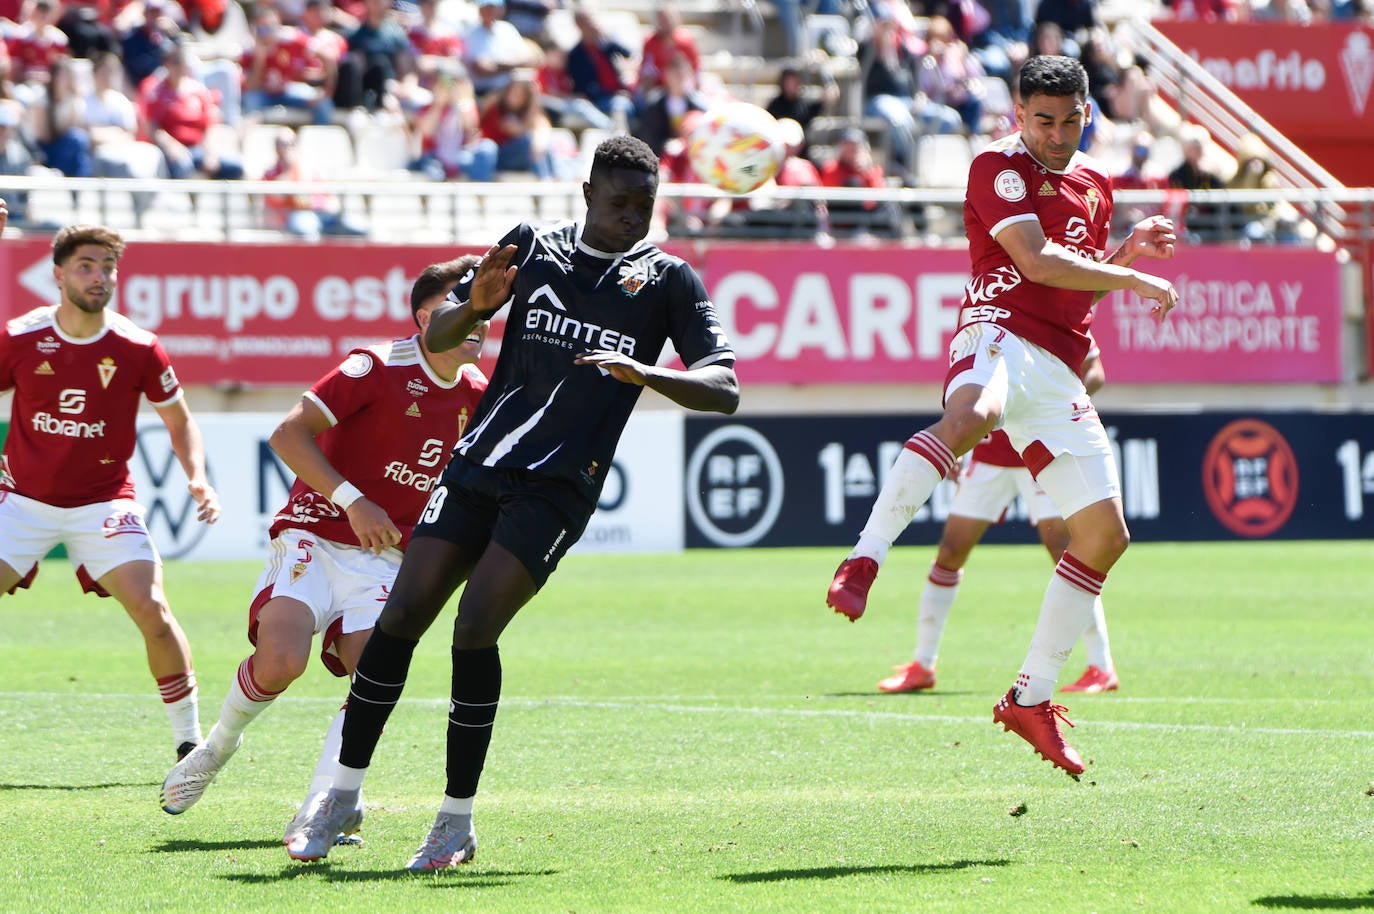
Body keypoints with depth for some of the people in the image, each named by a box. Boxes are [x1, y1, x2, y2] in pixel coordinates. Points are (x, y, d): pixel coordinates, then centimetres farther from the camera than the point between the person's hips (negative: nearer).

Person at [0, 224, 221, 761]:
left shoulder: (137, 349, -7)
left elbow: (179, 421, 6)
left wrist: (198, 479, -10)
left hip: (103, 501, -1)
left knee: (151, 609, -16)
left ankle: (189, 740, -2)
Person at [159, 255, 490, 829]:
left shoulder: (477, 398, 7)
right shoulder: (380, 367, -11)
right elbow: (288, 435, -16)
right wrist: (351, 502, -23)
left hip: (384, 559, 5)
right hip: (312, 538, -5)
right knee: (280, 662, -26)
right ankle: (219, 745, 5)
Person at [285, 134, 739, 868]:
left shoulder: (667, 280, 1)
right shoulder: (531, 249, 9)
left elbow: (724, 389, -7)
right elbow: (436, 336, 13)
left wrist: (642, 373, -25)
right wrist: (475, 305, -10)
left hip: (559, 486, -3)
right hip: (480, 463, 4)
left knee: (475, 629, -17)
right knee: (400, 617, -4)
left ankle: (457, 820, -7)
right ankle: (343, 793, 9)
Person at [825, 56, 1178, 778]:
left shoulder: (1094, 185, 23)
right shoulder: (998, 167, 0)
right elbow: (1036, 262, -12)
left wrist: (1128, 249, 14)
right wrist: (1137, 280, -5)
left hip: (1060, 368, 8)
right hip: (999, 331, -8)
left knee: (1105, 534, 2)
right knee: (971, 415, -44)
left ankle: (1032, 698, 12)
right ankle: (862, 563, -50)